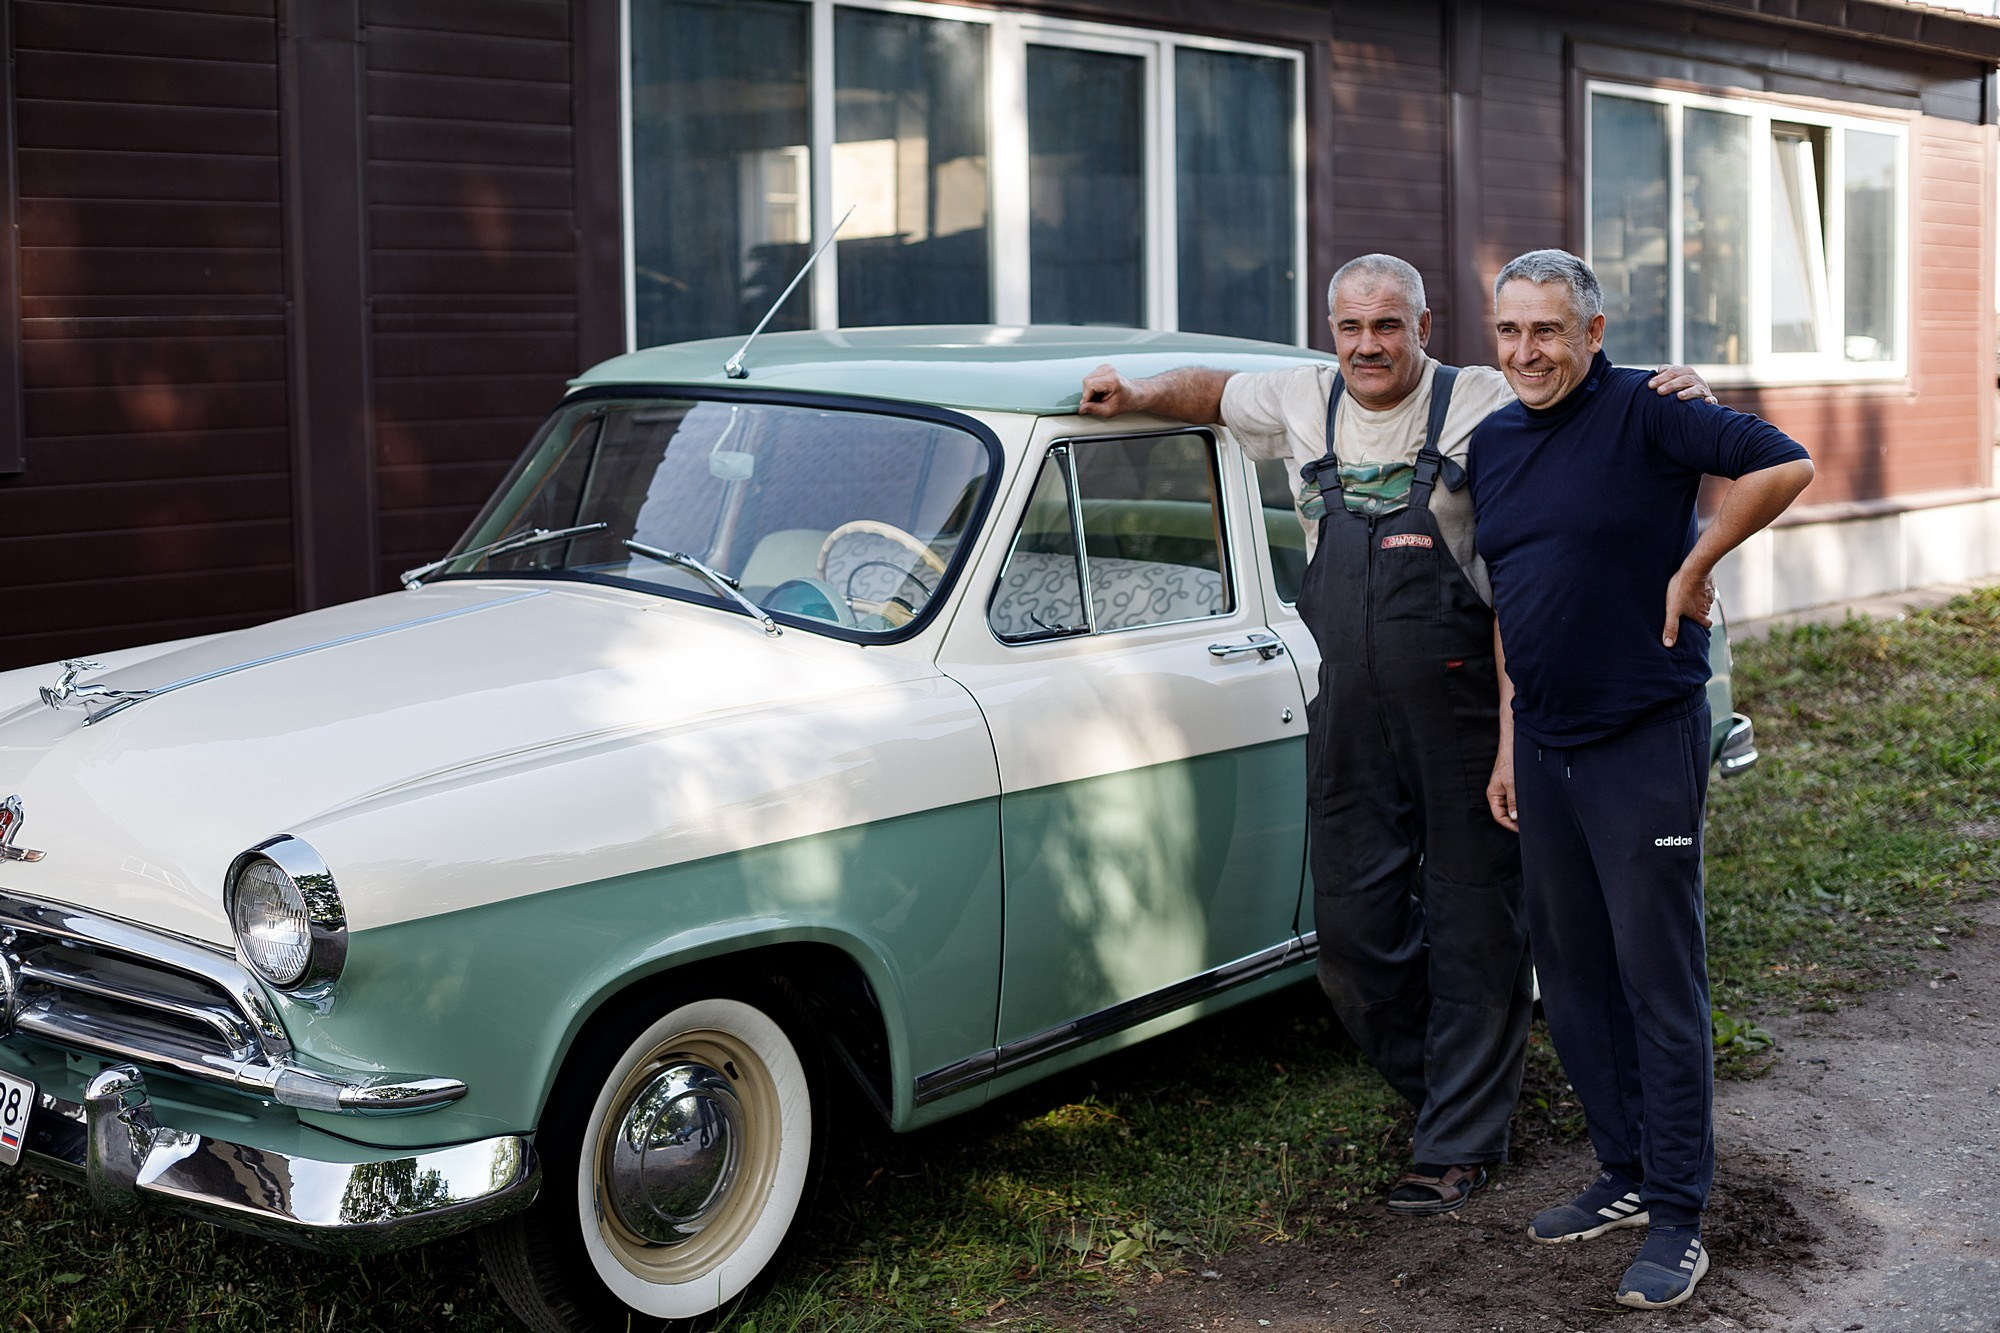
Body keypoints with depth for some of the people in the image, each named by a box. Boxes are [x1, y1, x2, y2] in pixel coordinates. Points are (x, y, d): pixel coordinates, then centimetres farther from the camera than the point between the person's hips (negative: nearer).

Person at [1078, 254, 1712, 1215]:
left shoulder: (1483, 405, -4)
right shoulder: (1303, 402, 9)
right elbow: (1215, 390, 27)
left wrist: (1672, 388, -23)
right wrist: (1133, 397, 14)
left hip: (1464, 715, -4)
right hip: (1347, 726, 4)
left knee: (1473, 934, 4)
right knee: (1353, 935, 8)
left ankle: (1459, 1146, 16)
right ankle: (1446, 1087, 30)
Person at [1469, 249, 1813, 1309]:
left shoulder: (1644, 411, -10)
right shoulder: (1491, 441, 10)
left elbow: (1784, 467, -19)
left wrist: (1694, 569, -13)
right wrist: (1508, 742, 15)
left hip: (1646, 744, -7)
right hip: (1543, 751, 7)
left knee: (1658, 978, -2)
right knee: (1571, 975, 13)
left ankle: (1678, 1217, 7)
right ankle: (1623, 1173, 28)